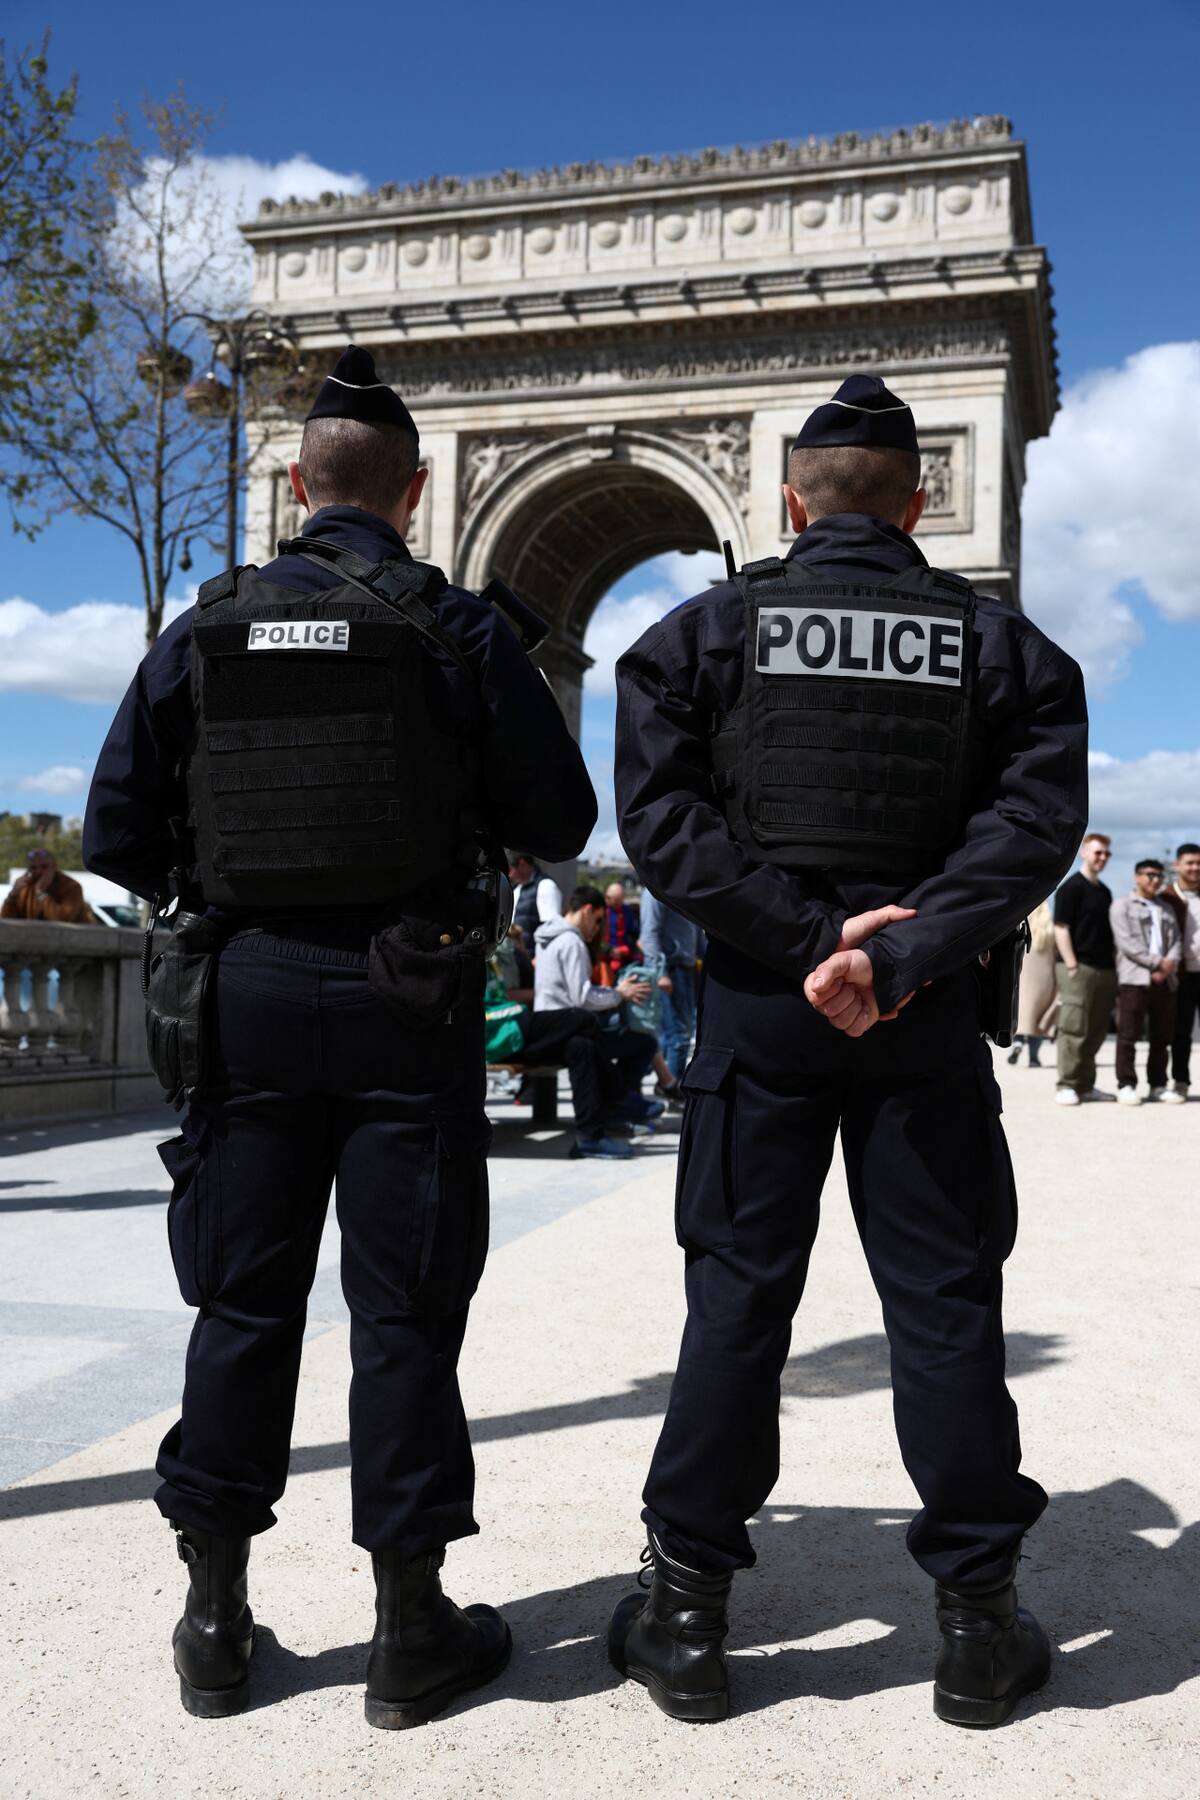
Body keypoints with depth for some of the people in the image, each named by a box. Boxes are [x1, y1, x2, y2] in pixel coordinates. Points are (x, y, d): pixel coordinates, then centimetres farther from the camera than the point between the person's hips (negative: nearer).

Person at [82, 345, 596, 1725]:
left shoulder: (206, 629, 4)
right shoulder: (457, 628, -3)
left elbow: (115, 840, 4)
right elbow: (559, 824, -2)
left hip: (250, 990, 3)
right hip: (406, 992, -2)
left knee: (242, 1303, 12)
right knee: (404, 1310, 5)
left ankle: (214, 1617, 20)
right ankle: (412, 1625, 13)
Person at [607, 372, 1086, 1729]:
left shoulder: (707, 629, 1)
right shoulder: (1000, 643, 4)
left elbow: (661, 818, -9)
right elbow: (1037, 817, -8)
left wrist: (809, 937, -12)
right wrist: (900, 958, -15)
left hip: (758, 1005, 0)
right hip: (928, 1013, 0)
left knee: (736, 1299, 7)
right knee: (944, 1301, 8)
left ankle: (686, 1617, 15)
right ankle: (978, 1627, 16)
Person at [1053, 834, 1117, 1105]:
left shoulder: (1104, 891, 18)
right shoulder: (1071, 888, -5)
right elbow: (1061, 928, -11)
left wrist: (1114, 965, 15)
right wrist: (1071, 965, -17)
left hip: (1104, 969, 8)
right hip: (1079, 968, -8)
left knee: (1096, 1031, 9)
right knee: (1074, 1028, -8)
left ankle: (1085, 1085, 16)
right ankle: (1066, 1086, -3)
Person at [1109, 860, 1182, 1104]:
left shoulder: (1166, 909, 23)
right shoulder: (1122, 905, 5)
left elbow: (1175, 941, 12)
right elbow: (1126, 942, -7)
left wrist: (1170, 964, -8)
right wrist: (1158, 963, -12)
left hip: (1165, 980, 6)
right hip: (1134, 978, -6)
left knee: (1161, 1037, 6)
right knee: (1128, 1035, -6)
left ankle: (1158, 1086, 12)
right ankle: (1126, 1086, -3)